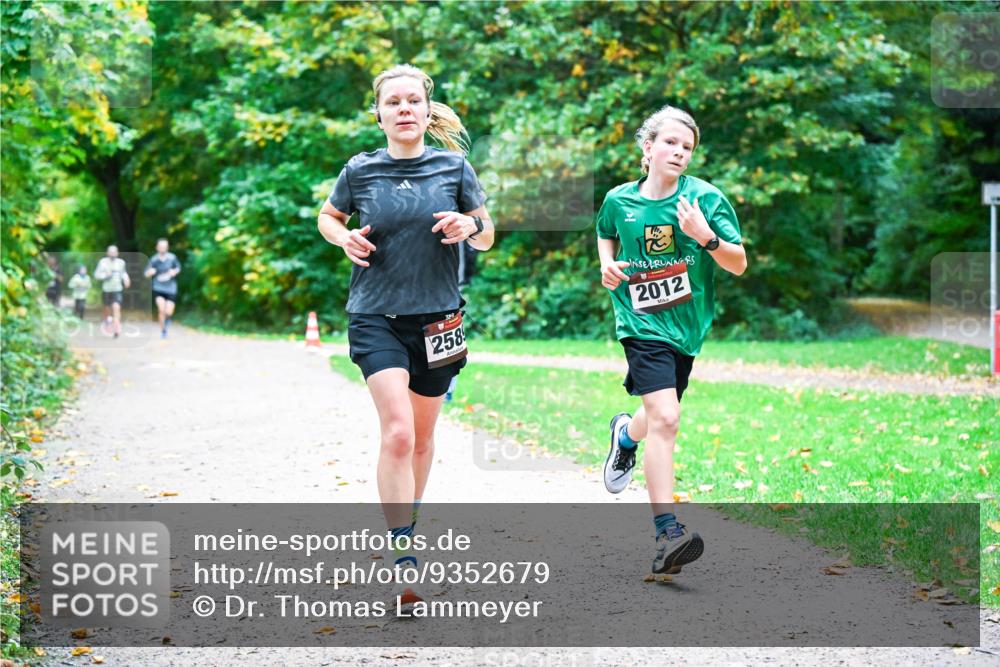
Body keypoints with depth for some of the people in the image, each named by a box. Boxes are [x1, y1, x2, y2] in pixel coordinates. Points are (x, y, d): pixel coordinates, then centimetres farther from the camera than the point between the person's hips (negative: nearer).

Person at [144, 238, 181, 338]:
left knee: (168, 313, -4)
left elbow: (178, 268, 11)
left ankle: (167, 319, 34)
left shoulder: (172, 258, -6)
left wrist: (174, 271, -11)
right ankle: (163, 330, -2)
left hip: (170, 288, 1)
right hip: (158, 288, -1)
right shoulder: (153, 260, -7)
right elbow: (146, 274, -2)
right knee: (161, 309, -19)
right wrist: (150, 272, -25)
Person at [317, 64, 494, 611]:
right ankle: (403, 559, -18)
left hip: (437, 317, 2)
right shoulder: (360, 170, -2)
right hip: (376, 316, -2)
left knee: (422, 436, 15)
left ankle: (408, 517, 40)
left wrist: (471, 226, -15)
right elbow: (327, 218, 15)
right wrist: (345, 238, -7)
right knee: (397, 432, -17)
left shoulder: (453, 167, 0)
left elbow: (487, 237, 8)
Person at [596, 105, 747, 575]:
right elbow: (606, 233, 22)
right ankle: (667, 533, -22)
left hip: (687, 323, 3)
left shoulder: (705, 198, -6)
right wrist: (608, 264, 2)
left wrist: (705, 236, -24)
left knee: (661, 418, 19)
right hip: (642, 323, -3)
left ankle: (626, 434, 58)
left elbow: (738, 264, -7)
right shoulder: (619, 200, -2)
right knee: (665, 418, -21)